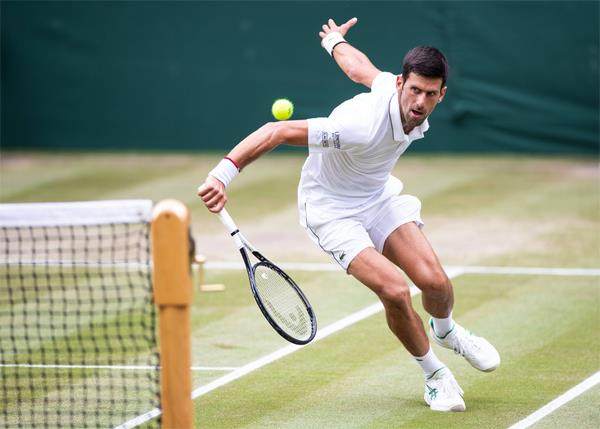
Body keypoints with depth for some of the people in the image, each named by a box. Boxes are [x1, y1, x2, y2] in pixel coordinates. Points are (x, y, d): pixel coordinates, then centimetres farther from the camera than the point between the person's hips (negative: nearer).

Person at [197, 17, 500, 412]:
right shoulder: (364, 126, -38)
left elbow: (359, 67, 7)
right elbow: (279, 131, -38)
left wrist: (335, 41, 29)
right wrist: (225, 172, -44)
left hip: (379, 197, 7)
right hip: (332, 209, -7)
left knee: (434, 282, -10)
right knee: (395, 291, -24)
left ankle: (446, 330, 29)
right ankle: (434, 375, 2)